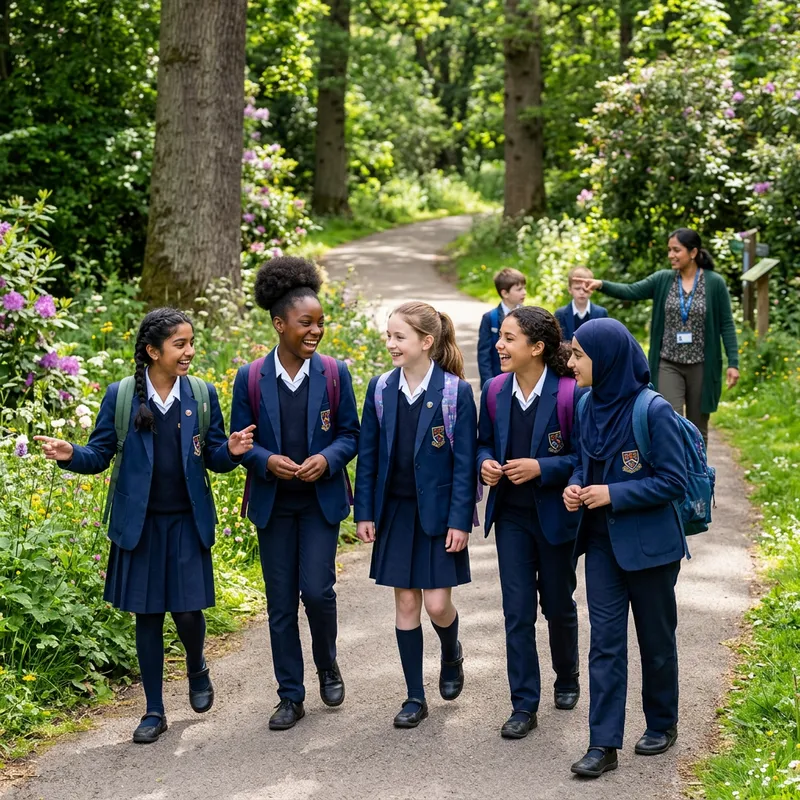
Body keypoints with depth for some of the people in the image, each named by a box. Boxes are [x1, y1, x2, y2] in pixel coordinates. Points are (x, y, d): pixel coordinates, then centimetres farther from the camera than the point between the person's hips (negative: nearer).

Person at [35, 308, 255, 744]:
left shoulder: (202, 394, 1)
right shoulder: (120, 396, -2)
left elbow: (214, 458, 4)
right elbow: (100, 454, 0)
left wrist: (232, 451, -18)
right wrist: (71, 455, -21)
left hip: (187, 523, 0)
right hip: (139, 524, 0)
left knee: (187, 609, -3)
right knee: (147, 615, 6)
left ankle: (197, 669, 32)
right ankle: (154, 711, 19)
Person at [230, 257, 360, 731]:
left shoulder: (334, 374, -3)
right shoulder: (251, 379, -3)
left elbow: (350, 434, 2)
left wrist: (327, 458, -18)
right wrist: (267, 461, -19)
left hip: (321, 500, -1)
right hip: (273, 504, 1)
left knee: (317, 590, -9)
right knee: (280, 603, 6)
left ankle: (328, 665, 22)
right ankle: (291, 696, 19)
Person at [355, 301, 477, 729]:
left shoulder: (456, 392, -10)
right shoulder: (381, 389, 1)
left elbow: (465, 462, -9)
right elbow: (368, 455, 5)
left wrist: (460, 521, -12)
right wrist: (364, 512, 2)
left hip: (438, 513, -3)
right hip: (395, 512, 3)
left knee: (437, 603, -4)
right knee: (405, 603, 6)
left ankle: (452, 654, 31)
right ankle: (415, 697, 16)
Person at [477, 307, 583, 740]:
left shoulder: (569, 394, -17)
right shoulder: (495, 390, -2)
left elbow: (585, 457, -12)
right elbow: (484, 442, 11)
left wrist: (541, 468, -24)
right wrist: (485, 463, -11)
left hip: (555, 516, -3)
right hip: (511, 515, 3)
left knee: (558, 604, 15)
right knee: (517, 610, 2)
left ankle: (567, 679, 41)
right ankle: (524, 706, 10)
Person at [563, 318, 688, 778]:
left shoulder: (653, 412, -19)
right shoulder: (588, 407, 1)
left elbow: (675, 481, -16)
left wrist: (614, 494, -21)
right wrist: (576, 486, -6)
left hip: (649, 544, -5)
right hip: (602, 541, 5)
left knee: (656, 638, 12)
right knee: (605, 642, 3)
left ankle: (663, 724, 32)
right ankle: (604, 744, 6)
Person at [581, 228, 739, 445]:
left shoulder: (715, 283, -4)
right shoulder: (663, 280, 1)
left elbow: (726, 325, -3)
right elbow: (630, 291, -11)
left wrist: (733, 362, -8)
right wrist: (602, 285, -29)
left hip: (701, 365, -1)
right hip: (669, 364, 1)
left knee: (697, 427, 10)